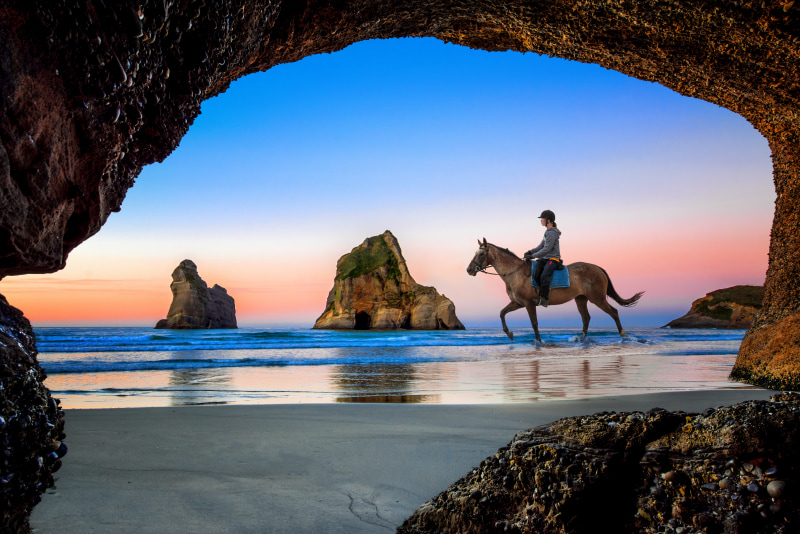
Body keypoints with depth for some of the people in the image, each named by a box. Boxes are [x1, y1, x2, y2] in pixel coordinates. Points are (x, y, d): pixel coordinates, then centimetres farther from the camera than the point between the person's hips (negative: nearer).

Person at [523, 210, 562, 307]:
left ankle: (544, 299, -25)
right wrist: (531, 251, 4)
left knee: (544, 276, -29)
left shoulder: (552, 233, -13)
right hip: (545, 259, 8)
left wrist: (533, 256, -18)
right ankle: (543, 292, -6)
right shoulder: (547, 232, 18)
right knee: (536, 274, -17)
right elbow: (541, 246, 19)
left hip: (553, 259, -8)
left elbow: (547, 249, -19)